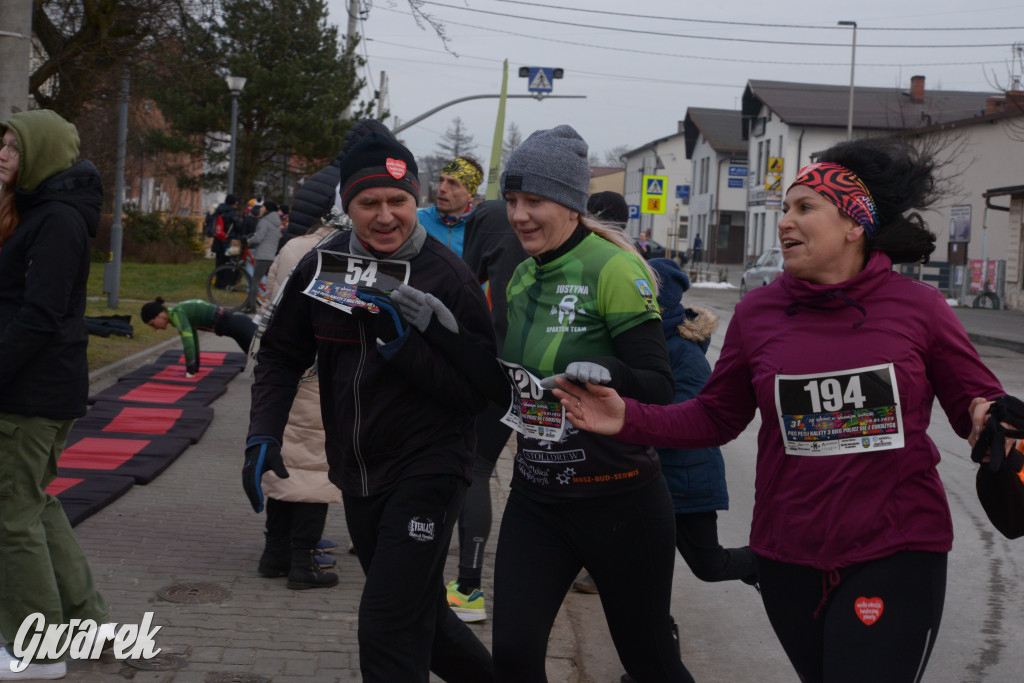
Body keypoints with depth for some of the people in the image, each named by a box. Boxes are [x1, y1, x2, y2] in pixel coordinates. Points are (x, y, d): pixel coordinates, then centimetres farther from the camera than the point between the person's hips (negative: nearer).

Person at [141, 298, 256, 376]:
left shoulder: (177, 313, -15)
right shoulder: (179, 312, 14)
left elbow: (188, 341, -25)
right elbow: (191, 340, 25)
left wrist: (190, 371, -23)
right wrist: (195, 367, 28)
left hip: (234, 324, -9)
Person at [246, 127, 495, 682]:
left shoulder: (447, 276, -14)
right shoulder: (322, 267, 0)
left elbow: (478, 390, -16)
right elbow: (281, 356, 9)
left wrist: (403, 343, -26)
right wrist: (263, 435, -5)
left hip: (426, 474, -6)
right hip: (357, 478, 6)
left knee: (389, 634, -11)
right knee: (419, 617, 21)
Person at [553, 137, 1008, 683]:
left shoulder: (919, 307, -5)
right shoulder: (758, 311, 2)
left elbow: (977, 402, 2)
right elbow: (715, 417, 8)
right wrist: (629, 419, -5)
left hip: (897, 554, -3)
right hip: (788, 554, 3)